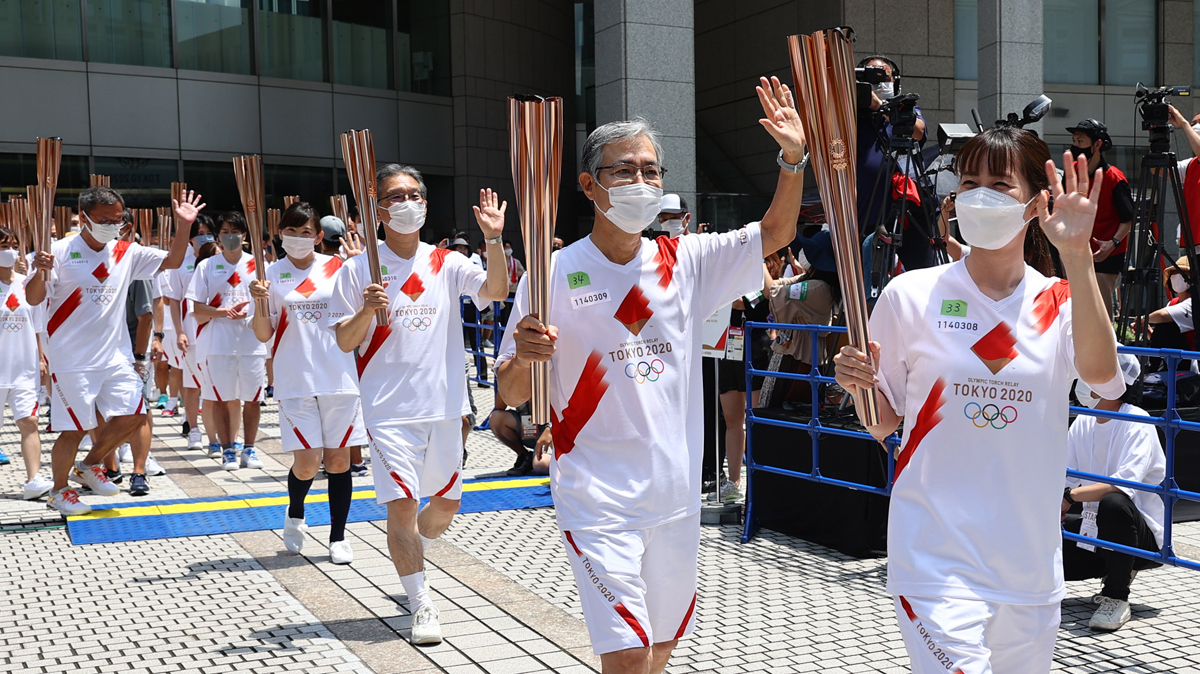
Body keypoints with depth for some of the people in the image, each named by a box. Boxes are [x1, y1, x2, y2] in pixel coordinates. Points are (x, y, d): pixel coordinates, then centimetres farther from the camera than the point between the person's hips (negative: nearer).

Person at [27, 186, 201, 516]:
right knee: (75, 428, 0)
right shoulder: (61, 252, -10)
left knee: (132, 416, 4)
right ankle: (59, 490, 23)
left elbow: (172, 261, 9)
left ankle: (89, 466, 26)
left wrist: (184, 228, -7)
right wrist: (40, 272, -33)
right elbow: (33, 299, -12)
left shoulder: (126, 252, 5)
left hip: (113, 357, 6)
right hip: (72, 361, -5)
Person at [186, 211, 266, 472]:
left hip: (253, 341, 0)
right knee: (222, 398, 4)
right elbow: (197, 309, 2)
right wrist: (222, 312, -16)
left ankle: (249, 448, 17)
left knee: (252, 398, 5)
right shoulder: (207, 266, 6)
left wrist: (254, 316, -15)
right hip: (218, 343, 0)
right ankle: (228, 449, 14)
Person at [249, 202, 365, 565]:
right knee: (307, 462, -7)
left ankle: (338, 537, 18)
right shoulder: (271, 275, 4)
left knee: (338, 457, 5)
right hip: (295, 382, -1)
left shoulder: (337, 268, 6)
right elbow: (263, 335, 0)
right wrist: (260, 303, -17)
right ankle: (295, 515, 25)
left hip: (339, 378, 1)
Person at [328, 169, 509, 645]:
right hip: (390, 409, -3)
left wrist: (493, 239, -23)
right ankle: (421, 605, 5)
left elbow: (496, 291, -10)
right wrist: (366, 310, -19)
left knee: (447, 501, 15)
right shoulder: (358, 270, 0)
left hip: (445, 406, 3)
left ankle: (411, 560, 44)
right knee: (401, 505, -9)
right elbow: (344, 342, -1)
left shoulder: (447, 263, 6)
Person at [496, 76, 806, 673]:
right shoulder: (554, 274, -8)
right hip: (598, 498, -4)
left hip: (676, 495, 5)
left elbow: (775, 233, 4)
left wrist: (794, 158, -12)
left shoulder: (685, 261, 3)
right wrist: (523, 356, -27)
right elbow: (511, 394, -4)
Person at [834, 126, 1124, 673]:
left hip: (1031, 561, 3)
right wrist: (859, 386, -16)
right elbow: (882, 423, 6)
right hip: (936, 559, -3)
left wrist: (1077, 255, -25)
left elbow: (1101, 373, -20)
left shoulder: (1061, 302, 2)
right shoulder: (911, 294, -2)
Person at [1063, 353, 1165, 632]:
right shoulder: (1082, 423, 6)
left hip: (1143, 537, -7)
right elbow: (1067, 480, 3)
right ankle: (1117, 571, 13)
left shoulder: (1137, 423, -15)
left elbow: (1125, 484, -31)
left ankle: (1116, 598, -21)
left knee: (1113, 503, -38)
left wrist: (1070, 496, -40)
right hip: (1094, 529, 7)